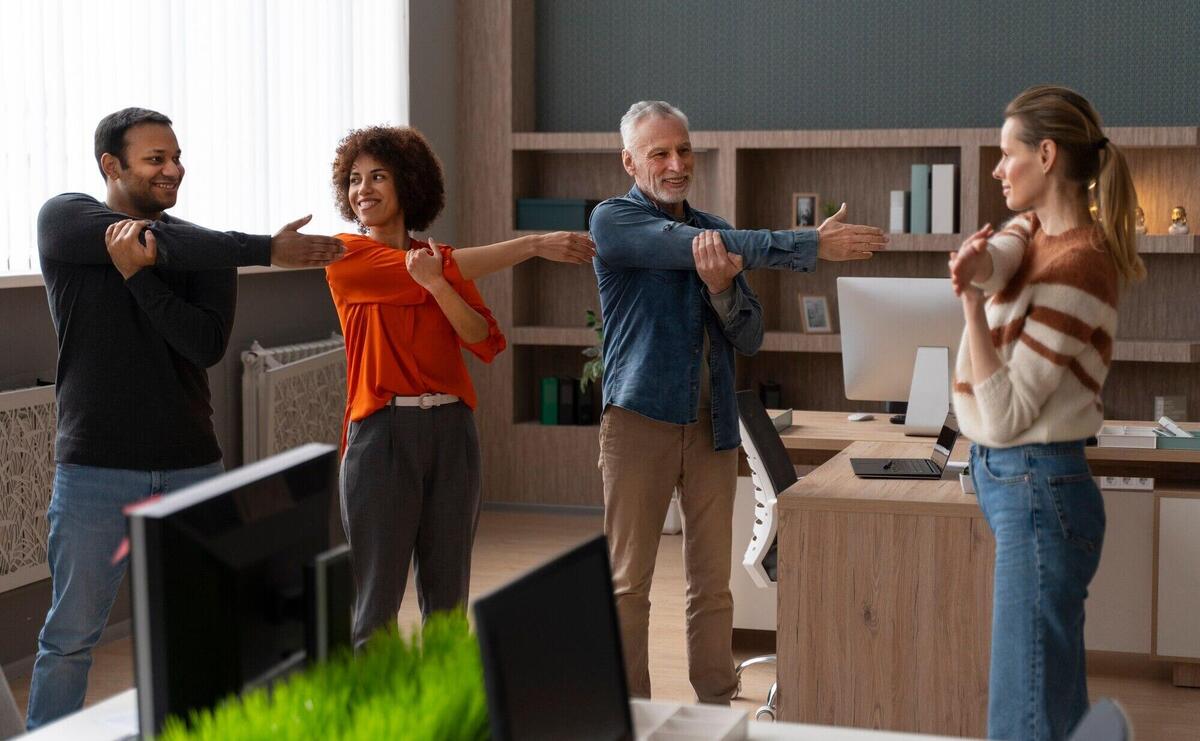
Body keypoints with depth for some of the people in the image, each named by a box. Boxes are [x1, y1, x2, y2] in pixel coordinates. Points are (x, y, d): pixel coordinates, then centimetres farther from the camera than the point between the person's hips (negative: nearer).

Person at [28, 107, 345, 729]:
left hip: (191, 466, 3)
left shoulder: (204, 252, 6)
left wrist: (137, 272, -20)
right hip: (96, 468, -3)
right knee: (71, 636, 0)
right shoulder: (64, 219, -1)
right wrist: (268, 250, -20)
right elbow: (166, 244, -17)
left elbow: (209, 345, -9)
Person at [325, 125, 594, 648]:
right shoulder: (345, 257, -1)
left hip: (451, 430, 5)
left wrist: (436, 283, -20)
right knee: (375, 601, -5)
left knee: (448, 595, 9)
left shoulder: (439, 259, 12)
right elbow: (409, 272, -13)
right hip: (382, 433, -5)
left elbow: (483, 340, 0)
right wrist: (533, 245, -11)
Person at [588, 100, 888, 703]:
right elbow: (690, 247, -21)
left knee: (713, 584, 7)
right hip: (640, 419, -5)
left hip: (713, 423, 5)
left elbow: (749, 338, 8)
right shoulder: (615, 221, -4)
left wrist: (723, 287, -14)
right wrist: (810, 246, -24)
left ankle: (716, 710, 15)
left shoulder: (715, 231, 13)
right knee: (628, 584, 0)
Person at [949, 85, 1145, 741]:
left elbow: (1005, 416, -19)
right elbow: (994, 257, -13)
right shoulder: (1036, 228, 10)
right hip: (1008, 478, 9)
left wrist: (973, 302, -23)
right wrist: (978, 261, -35)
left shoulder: (1078, 266, -18)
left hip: (1037, 487, -9)